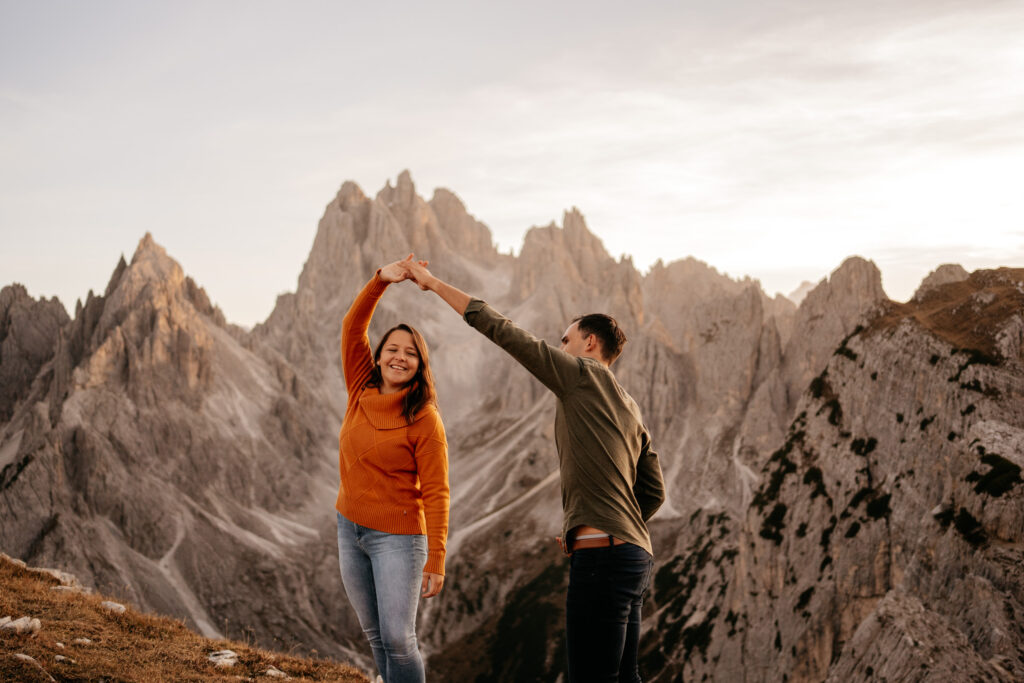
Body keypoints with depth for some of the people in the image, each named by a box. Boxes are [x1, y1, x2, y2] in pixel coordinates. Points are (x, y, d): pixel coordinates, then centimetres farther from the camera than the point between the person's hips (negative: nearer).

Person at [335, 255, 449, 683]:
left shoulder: (424, 420, -14)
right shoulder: (361, 391, 1)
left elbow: (435, 494, -14)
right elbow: (352, 327, -5)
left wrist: (436, 562, -18)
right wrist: (381, 280, -19)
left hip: (396, 538, -6)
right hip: (350, 529, 6)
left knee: (397, 640, -8)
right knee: (375, 636, 14)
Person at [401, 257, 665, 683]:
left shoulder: (582, 374, -2)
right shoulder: (630, 411, 22)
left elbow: (501, 330, -3)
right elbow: (654, 492, 20)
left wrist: (434, 283, 4)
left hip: (603, 554, -9)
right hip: (636, 553, 9)